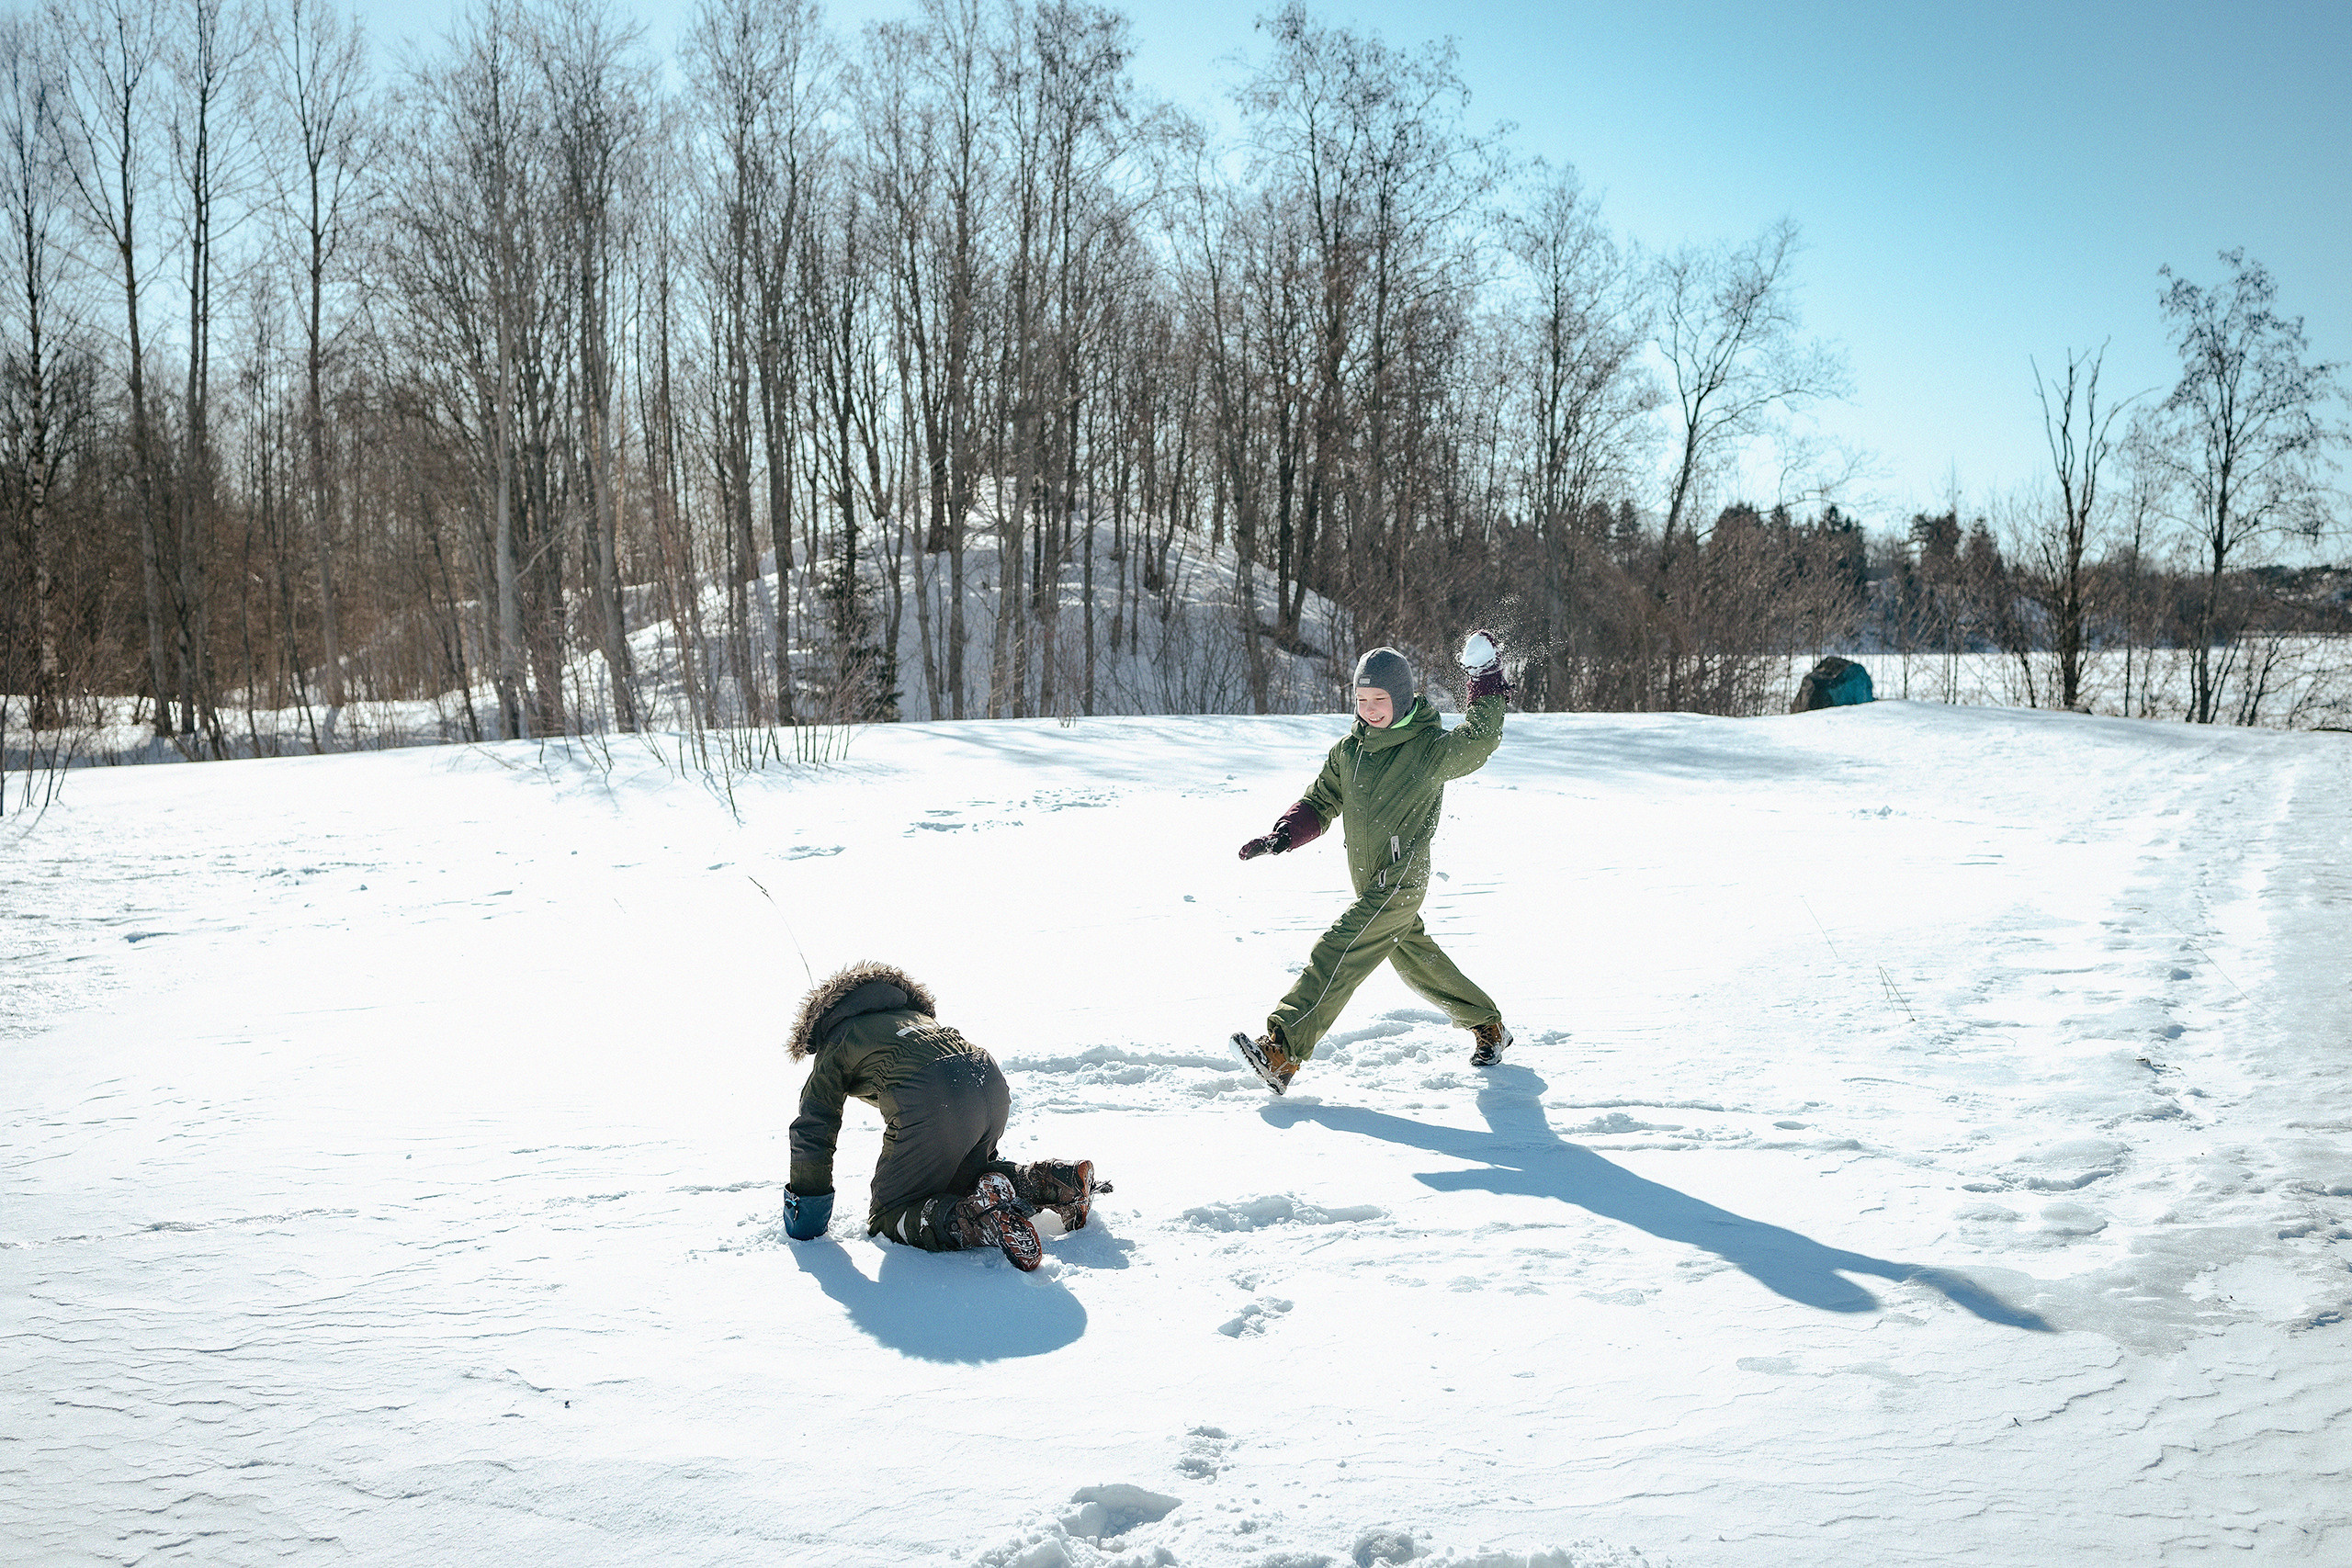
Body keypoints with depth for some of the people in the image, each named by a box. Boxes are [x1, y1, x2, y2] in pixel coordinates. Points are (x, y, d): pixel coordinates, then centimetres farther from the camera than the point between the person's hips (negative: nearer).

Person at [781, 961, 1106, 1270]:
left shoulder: (835, 1047, 22)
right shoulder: (909, 1012, 40)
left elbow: (812, 1131, 18)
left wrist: (807, 1204, 27)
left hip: (933, 1106, -7)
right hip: (993, 1087, 7)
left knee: (887, 1218, 6)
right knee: (961, 1178, 32)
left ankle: (981, 1217, -19)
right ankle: (1044, 1180, 10)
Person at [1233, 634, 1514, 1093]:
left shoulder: (1430, 748, -9)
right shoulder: (1348, 750, 8)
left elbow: (1480, 740, -18)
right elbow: (1320, 805, 11)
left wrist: (1487, 682, -20)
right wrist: (1281, 837, -4)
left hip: (1401, 882, -8)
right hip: (1370, 882, 8)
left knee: (1336, 954, -18)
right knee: (1416, 959, 20)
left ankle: (1281, 1052, -23)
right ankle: (1487, 1025, 40)